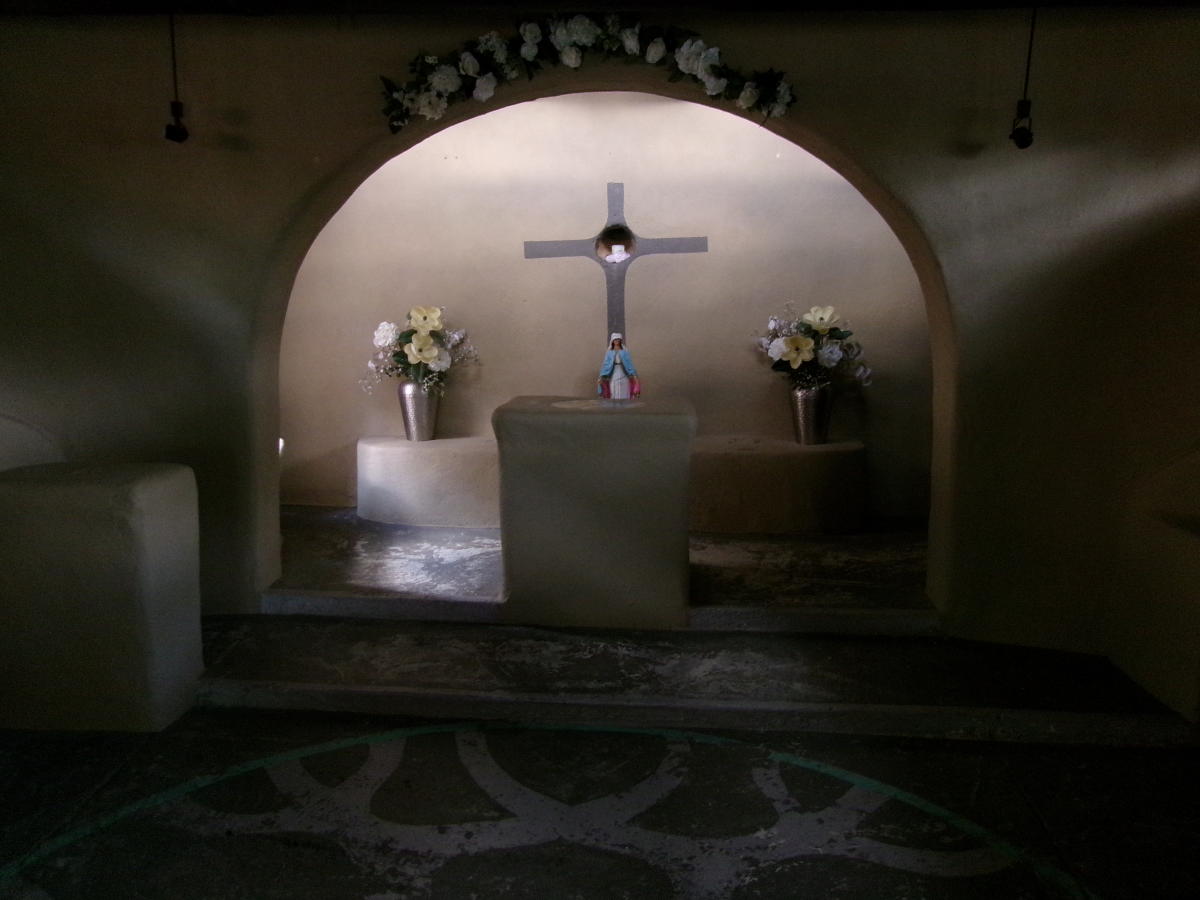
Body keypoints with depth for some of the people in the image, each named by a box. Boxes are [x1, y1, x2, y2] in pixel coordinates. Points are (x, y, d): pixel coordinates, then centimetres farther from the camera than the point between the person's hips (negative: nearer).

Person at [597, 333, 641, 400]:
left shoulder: (625, 351, 6)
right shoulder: (608, 352, 7)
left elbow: (630, 364, -1)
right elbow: (605, 364, 2)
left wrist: (634, 375, -13)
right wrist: (601, 377, -9)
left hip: (623, 376, 0)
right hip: (613, 376, 0)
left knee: (624, 397, -3)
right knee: (613, 397, -3)